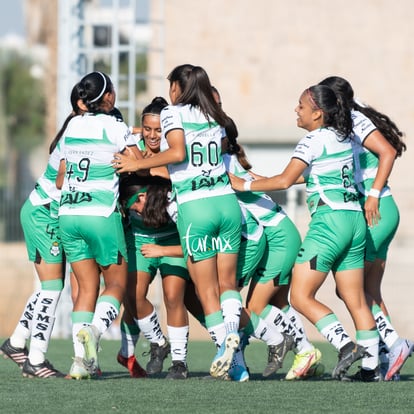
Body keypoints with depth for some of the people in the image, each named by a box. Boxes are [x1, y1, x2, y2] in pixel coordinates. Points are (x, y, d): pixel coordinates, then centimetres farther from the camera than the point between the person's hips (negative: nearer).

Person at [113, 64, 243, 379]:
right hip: (227, 200, 4)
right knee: (227, 282, 10)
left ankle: (222, 343, -9)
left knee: (206, 288, 2)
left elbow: (177, 152, -15)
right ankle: (231, 330, -14)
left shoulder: (173, 113, -1)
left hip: (194, 207, -4)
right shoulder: (216, 117, 15)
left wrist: (138, 164, -7)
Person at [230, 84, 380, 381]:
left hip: (329, 219, -9)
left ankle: (346, 346, -19)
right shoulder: (344, 137, 16)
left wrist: (246, 185, -4)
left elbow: (285, 181, -15)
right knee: (356, 300, 9)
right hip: (355, 218, 9)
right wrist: (270, 181, 25)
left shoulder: (313, 141, -9)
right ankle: (371, 365, 6)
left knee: (301, 296, -6)